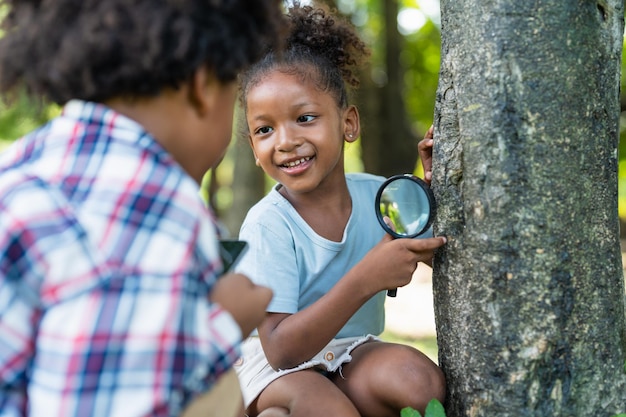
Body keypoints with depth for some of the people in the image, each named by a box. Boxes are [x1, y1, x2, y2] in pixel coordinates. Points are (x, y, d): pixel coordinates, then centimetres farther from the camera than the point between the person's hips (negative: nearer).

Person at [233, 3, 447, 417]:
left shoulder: (378, 195, -7)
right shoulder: (268, 225, -20)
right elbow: (281, 351, -24)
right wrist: (365, 279, -33)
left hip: (351, 354, 5)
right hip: (276, 366, -5)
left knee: (424, 381, -23)